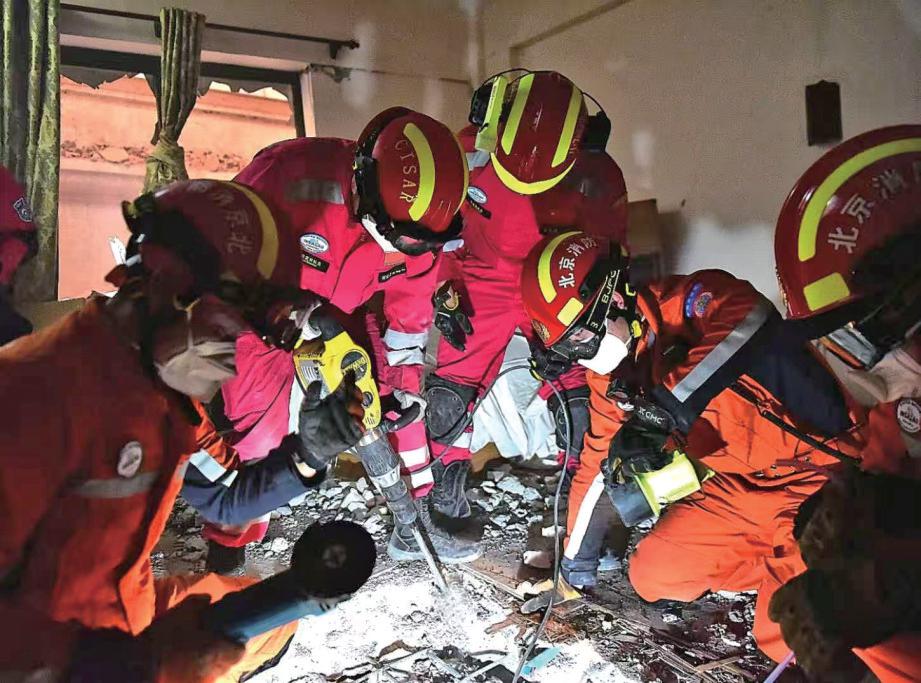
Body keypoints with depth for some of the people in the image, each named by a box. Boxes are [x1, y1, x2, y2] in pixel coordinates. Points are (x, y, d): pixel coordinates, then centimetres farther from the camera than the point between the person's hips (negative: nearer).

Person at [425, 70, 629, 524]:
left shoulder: (597, 175, -22)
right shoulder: (469, 151, -19)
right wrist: (446, 292, -9)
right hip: (483, 284, 1)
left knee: (576, 397, -9)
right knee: (451, 389, -3)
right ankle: (445, 495, 17)